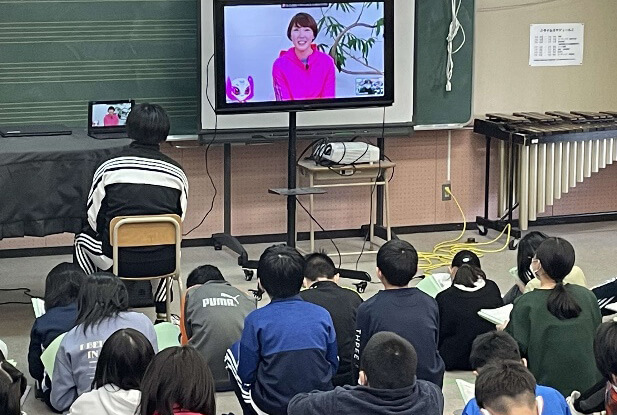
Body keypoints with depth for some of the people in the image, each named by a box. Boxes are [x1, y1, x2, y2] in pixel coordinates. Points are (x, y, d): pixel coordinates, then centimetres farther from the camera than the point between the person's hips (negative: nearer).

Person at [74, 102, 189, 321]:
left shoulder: (108, 167, -4)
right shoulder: (176, 172, -1)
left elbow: (94, 218, 4)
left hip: (121, 261, -2)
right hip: (164, 262, 2)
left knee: (83, 239, 29)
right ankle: (162, 312, 38)